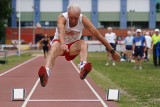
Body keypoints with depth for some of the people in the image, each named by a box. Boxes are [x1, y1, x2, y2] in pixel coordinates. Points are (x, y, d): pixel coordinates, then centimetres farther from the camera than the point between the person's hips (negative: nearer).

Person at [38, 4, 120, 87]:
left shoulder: (83, 20, -19)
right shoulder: (62, 18, -26)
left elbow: (97, 34, -18)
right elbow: (61, 31, -48)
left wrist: (112, 51, -18)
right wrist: (62, 44, -70)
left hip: (73, 45, 3)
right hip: (59, 42, -3)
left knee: (84, 44, -31)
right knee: (54, 49, -38)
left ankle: (83, 68, -58)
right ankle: (46, 72, -66)